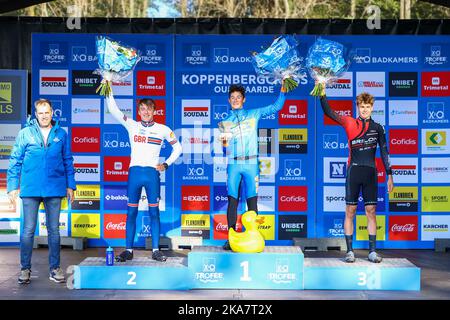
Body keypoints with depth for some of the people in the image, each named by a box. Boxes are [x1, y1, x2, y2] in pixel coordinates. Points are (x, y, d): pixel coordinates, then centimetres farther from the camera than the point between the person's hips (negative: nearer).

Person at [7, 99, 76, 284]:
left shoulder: (61, 134, 5)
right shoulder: (25, 133, 2)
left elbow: (68, 161, 10)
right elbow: (15, 162, 3)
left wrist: (70, 185, 6)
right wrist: (12, 187, -3)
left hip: (54, 190, 1)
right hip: (30, 189, -1)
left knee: (54, 230, 9)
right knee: (28, 230, 3)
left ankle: (54, 268, 18)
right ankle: (25, 268, 15)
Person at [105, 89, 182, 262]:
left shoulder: (163, 129, 5)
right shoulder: (132, 126, 6)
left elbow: (177, 147, 15)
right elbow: (113, 109, -1)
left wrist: (166, 164, 6)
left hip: (152, 173, -1)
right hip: (135, 172, 1)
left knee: (154, 212, 2)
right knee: (131, 212, 3)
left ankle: (156, 250, 8)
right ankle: (128, 250, 9)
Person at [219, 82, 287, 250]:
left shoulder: (254, 114, 12)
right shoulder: (225, 122, 13)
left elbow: (276, 106, 14)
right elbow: (225, 146, 6)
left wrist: (283, 89, 2)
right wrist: (224, 141, -17)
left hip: (251, 164, 0)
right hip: (233, 165, 1)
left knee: (252, 201, -3)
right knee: (232, 200, -3)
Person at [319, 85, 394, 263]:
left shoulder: (378, 128, 10)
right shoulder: (350, 123, 4)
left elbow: (384, 152, 11)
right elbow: (328, 112, -4)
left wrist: (389, 175, 7)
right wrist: (322, 93, -15)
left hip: (371, 173, 2)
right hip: (353, 171, -2)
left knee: (371, 212, 3)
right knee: (350, 211, 0)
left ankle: (372, 251, 9)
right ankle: (349, 251, 6)